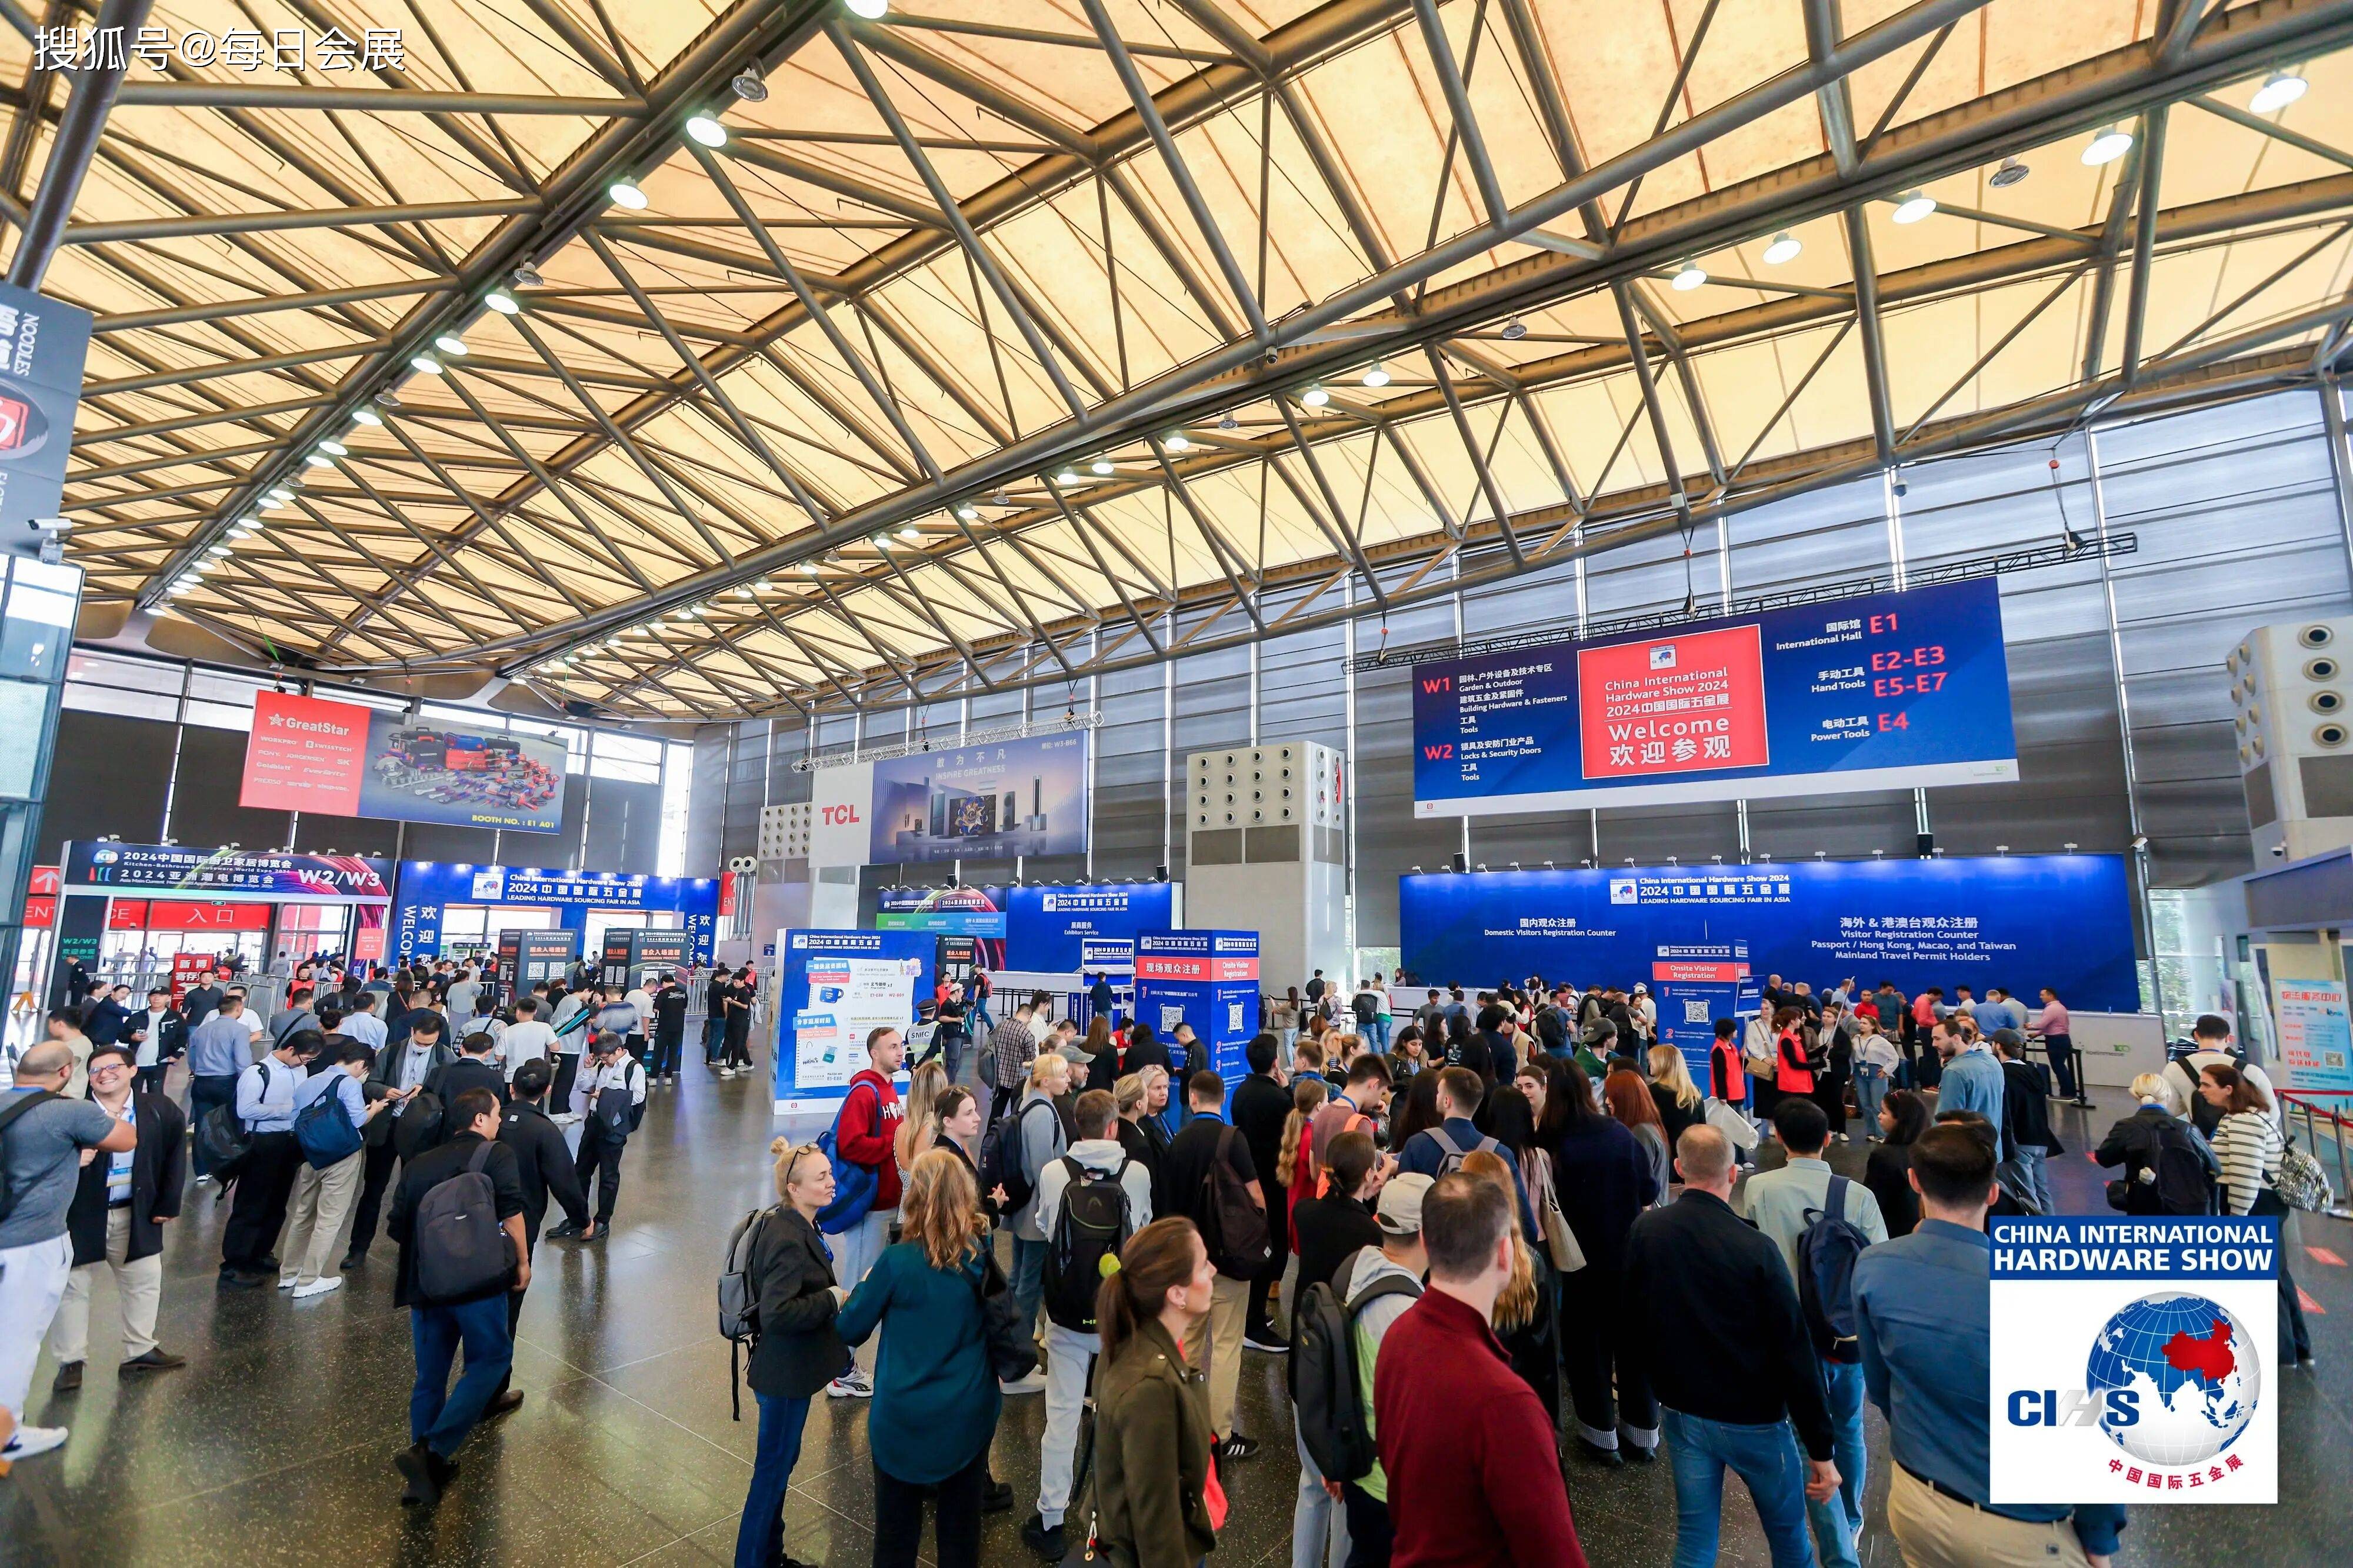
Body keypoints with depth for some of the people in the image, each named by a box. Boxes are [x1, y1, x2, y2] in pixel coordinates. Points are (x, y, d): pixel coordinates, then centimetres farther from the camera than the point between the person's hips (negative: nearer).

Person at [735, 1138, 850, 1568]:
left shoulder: (792, 1225, 0)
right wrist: (833, 1298, -24)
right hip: (785, 1373, -10)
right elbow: (778, 1313, -34)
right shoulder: (790, 1241, -30)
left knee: (781, 1461, 24)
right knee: (774, 1468, 8)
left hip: (785, 1367, 10)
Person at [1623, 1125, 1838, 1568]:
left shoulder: (1645, 1231, -11)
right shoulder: (1755, 1248, -22)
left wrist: (1636, 1379, 16)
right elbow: (1793, 1352, -17)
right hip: (1753, 1418, -3)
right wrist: (1820, 1448, -7)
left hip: (1681, 1412, 3)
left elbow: (1629, 1318, 0)